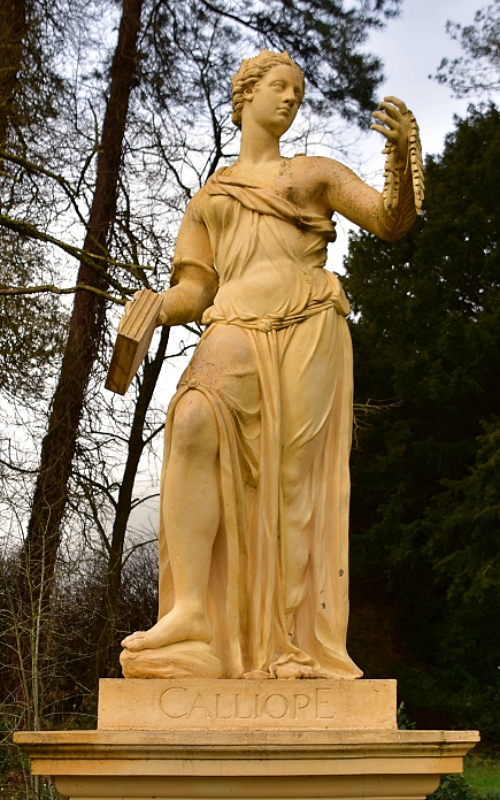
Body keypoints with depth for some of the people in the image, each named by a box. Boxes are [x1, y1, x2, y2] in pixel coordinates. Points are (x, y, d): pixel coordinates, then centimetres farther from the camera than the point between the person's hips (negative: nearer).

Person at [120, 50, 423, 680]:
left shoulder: (317, 173, 24)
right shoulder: (206, 200, 29)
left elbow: (392, 221, 8)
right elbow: (192, 293, 19)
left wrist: (403, 151, -12)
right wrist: (149, 311, -4)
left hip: (308, 332, 0)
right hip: (236, 333, 1)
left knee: (293, 488, -12)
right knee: (192, 425, -31)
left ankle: (291, 648, -13)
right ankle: (191, 613, -37)